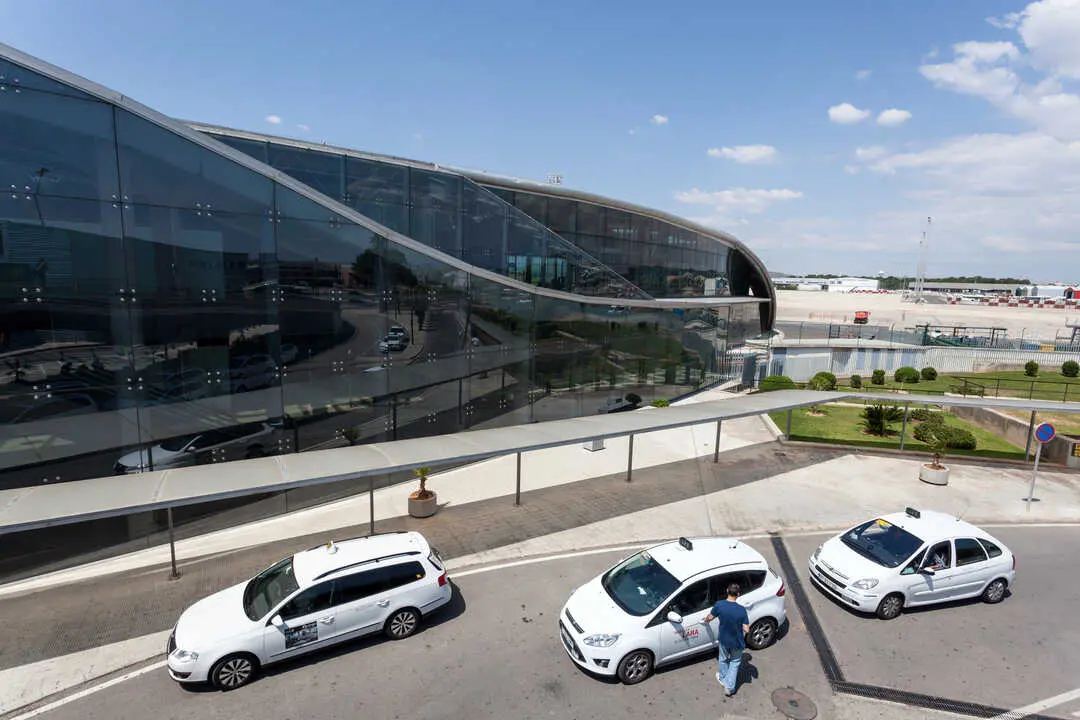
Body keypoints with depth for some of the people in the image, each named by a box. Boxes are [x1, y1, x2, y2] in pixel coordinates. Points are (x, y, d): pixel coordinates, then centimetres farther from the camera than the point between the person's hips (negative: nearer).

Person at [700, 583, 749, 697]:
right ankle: (729, 687, 28)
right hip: (737, 642, -2)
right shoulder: (741, 610, -27)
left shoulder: (719, 605, -22)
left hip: (723, 640, 2)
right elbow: (746, 630, -22)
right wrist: (740, 623, 0)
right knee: (735, 662, 23)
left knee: (723, 659, 28)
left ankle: (722, 679, 49)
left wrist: (705, 621, 18)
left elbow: (710, 617, -5)